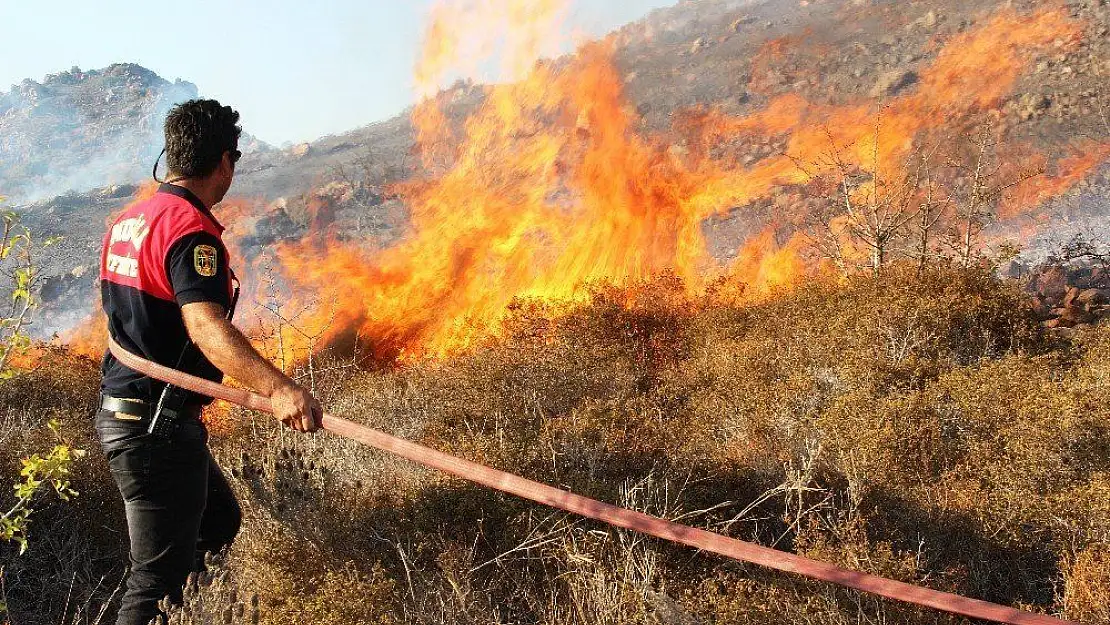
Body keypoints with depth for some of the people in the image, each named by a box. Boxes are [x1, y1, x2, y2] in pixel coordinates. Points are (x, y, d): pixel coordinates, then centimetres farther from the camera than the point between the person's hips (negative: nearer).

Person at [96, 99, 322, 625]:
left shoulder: (128, 221, 11)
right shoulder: (190, 229, -20)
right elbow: (206, 325, -37)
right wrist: (277, 388, -50)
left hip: (120, 412, 10)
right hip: (158, 427, -10)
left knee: (220, 520, 24)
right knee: (158, 577, -2)